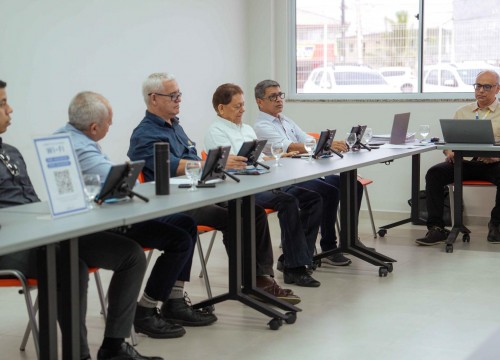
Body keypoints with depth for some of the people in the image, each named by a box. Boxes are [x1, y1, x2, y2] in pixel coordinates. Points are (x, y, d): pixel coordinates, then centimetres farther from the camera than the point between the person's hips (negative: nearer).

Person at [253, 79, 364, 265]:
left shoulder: (286, 120, 20)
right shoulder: (261, 127, -8)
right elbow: (290, 147, -23)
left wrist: (333, 144, -9)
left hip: (306, 174, 8)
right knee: (330, 192, -28)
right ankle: (328, 248, -16)